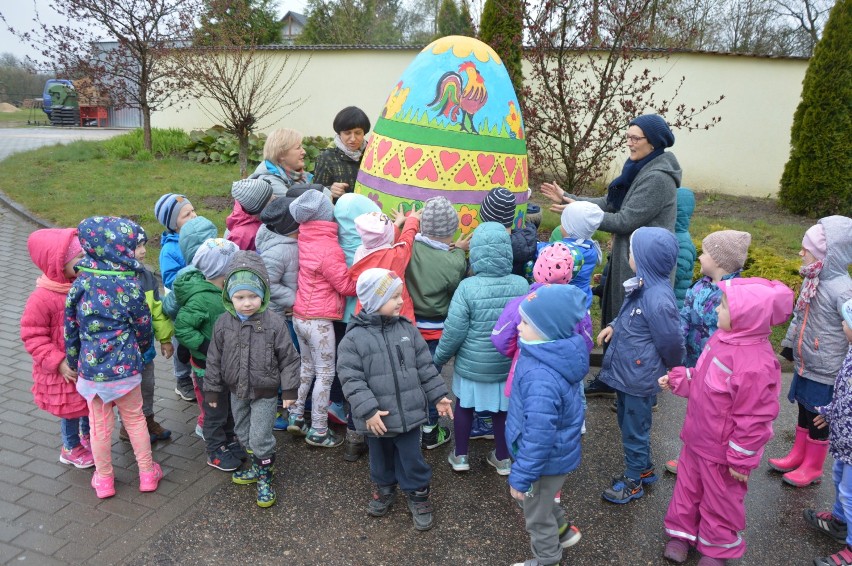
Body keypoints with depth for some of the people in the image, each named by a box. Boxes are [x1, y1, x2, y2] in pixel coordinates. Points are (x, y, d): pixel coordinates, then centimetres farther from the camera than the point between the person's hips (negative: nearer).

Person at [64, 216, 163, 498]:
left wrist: (74, 362, 14)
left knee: (99, 426, 15)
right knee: (135, 420, 16)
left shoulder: (81, 283, -7)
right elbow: (143, 325, -4)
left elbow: (70, 327, 1)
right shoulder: (130, 283, -14)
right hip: (125, 367, -2)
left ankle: (104, 480, 32)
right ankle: (147, 473, 29)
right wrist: (142, 348, 17)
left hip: (91, 369, 2)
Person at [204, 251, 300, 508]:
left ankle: (264, 477, 22)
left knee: (260, 437, 1)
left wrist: (289, 390, -10)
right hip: (237, 391, 5)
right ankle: (258, 467, 42)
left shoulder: (274, 323, -18)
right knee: (243, 434, 20)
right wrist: (212, 389, 5)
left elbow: (288, 358, -11)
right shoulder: (223, 323, -8)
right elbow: (214, 359, 2)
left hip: (265, 392, -5)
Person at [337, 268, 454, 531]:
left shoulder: (407, 329, -2)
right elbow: (351, 378, -16)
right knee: (381, 456, 21)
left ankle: (418, 494, 34)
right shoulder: (354, 337, -14)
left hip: (409, 412, 2)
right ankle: (384, 487, 46)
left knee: (411, 457, 12)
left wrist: (438, 395, 4)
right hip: (377, 418, -1)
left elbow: (425, 366, 5)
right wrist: (368, 410, -21)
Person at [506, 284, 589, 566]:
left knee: (537, 513, 20)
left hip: (546, 459, -8)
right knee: (542, 501, 34)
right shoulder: (554, 355, -9)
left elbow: (538, 437, -33)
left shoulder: (542, 380, -40)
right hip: (556, 452, 8)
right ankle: (562, 530, 57)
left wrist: (520, 476, -20)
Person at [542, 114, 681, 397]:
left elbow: (625, 221, -22)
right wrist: (567, 198, 3)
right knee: (614, 319, 18)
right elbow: (609, 203, 10)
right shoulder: (639, 170, 9)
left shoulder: (658, 178, -21)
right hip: (626, 259, 10)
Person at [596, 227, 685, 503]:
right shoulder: (642, 285, -2)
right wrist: (614, 326, 1)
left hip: (639, 378, -9)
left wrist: (673, 369, -1)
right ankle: (644, 469, 45)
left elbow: (671, 343, -18)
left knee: (634, 429, 10)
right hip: (625, 371, 9)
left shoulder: (658, 300, -30)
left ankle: (633, 481, 31)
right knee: (628, 422, 25)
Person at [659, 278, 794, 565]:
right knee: (688, 485, 23)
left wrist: (741, 460, -18)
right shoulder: (723, 338, -5)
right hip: (696, 438, 8)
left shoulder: (755, 365, -33)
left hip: (721, 451, -7)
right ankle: (682, 532, 44)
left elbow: (754, 419, -26)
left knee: (719, 499, 17)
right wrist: (676, 379, 6)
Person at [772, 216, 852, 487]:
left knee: (818, 419, 11)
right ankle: (798, 455, 41)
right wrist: (789, 342, 22)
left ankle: (813, 467, 30)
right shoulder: (812, 279, -1)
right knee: (804, 411, 23)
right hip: (804, 363, 7)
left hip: (825, 372, -7)